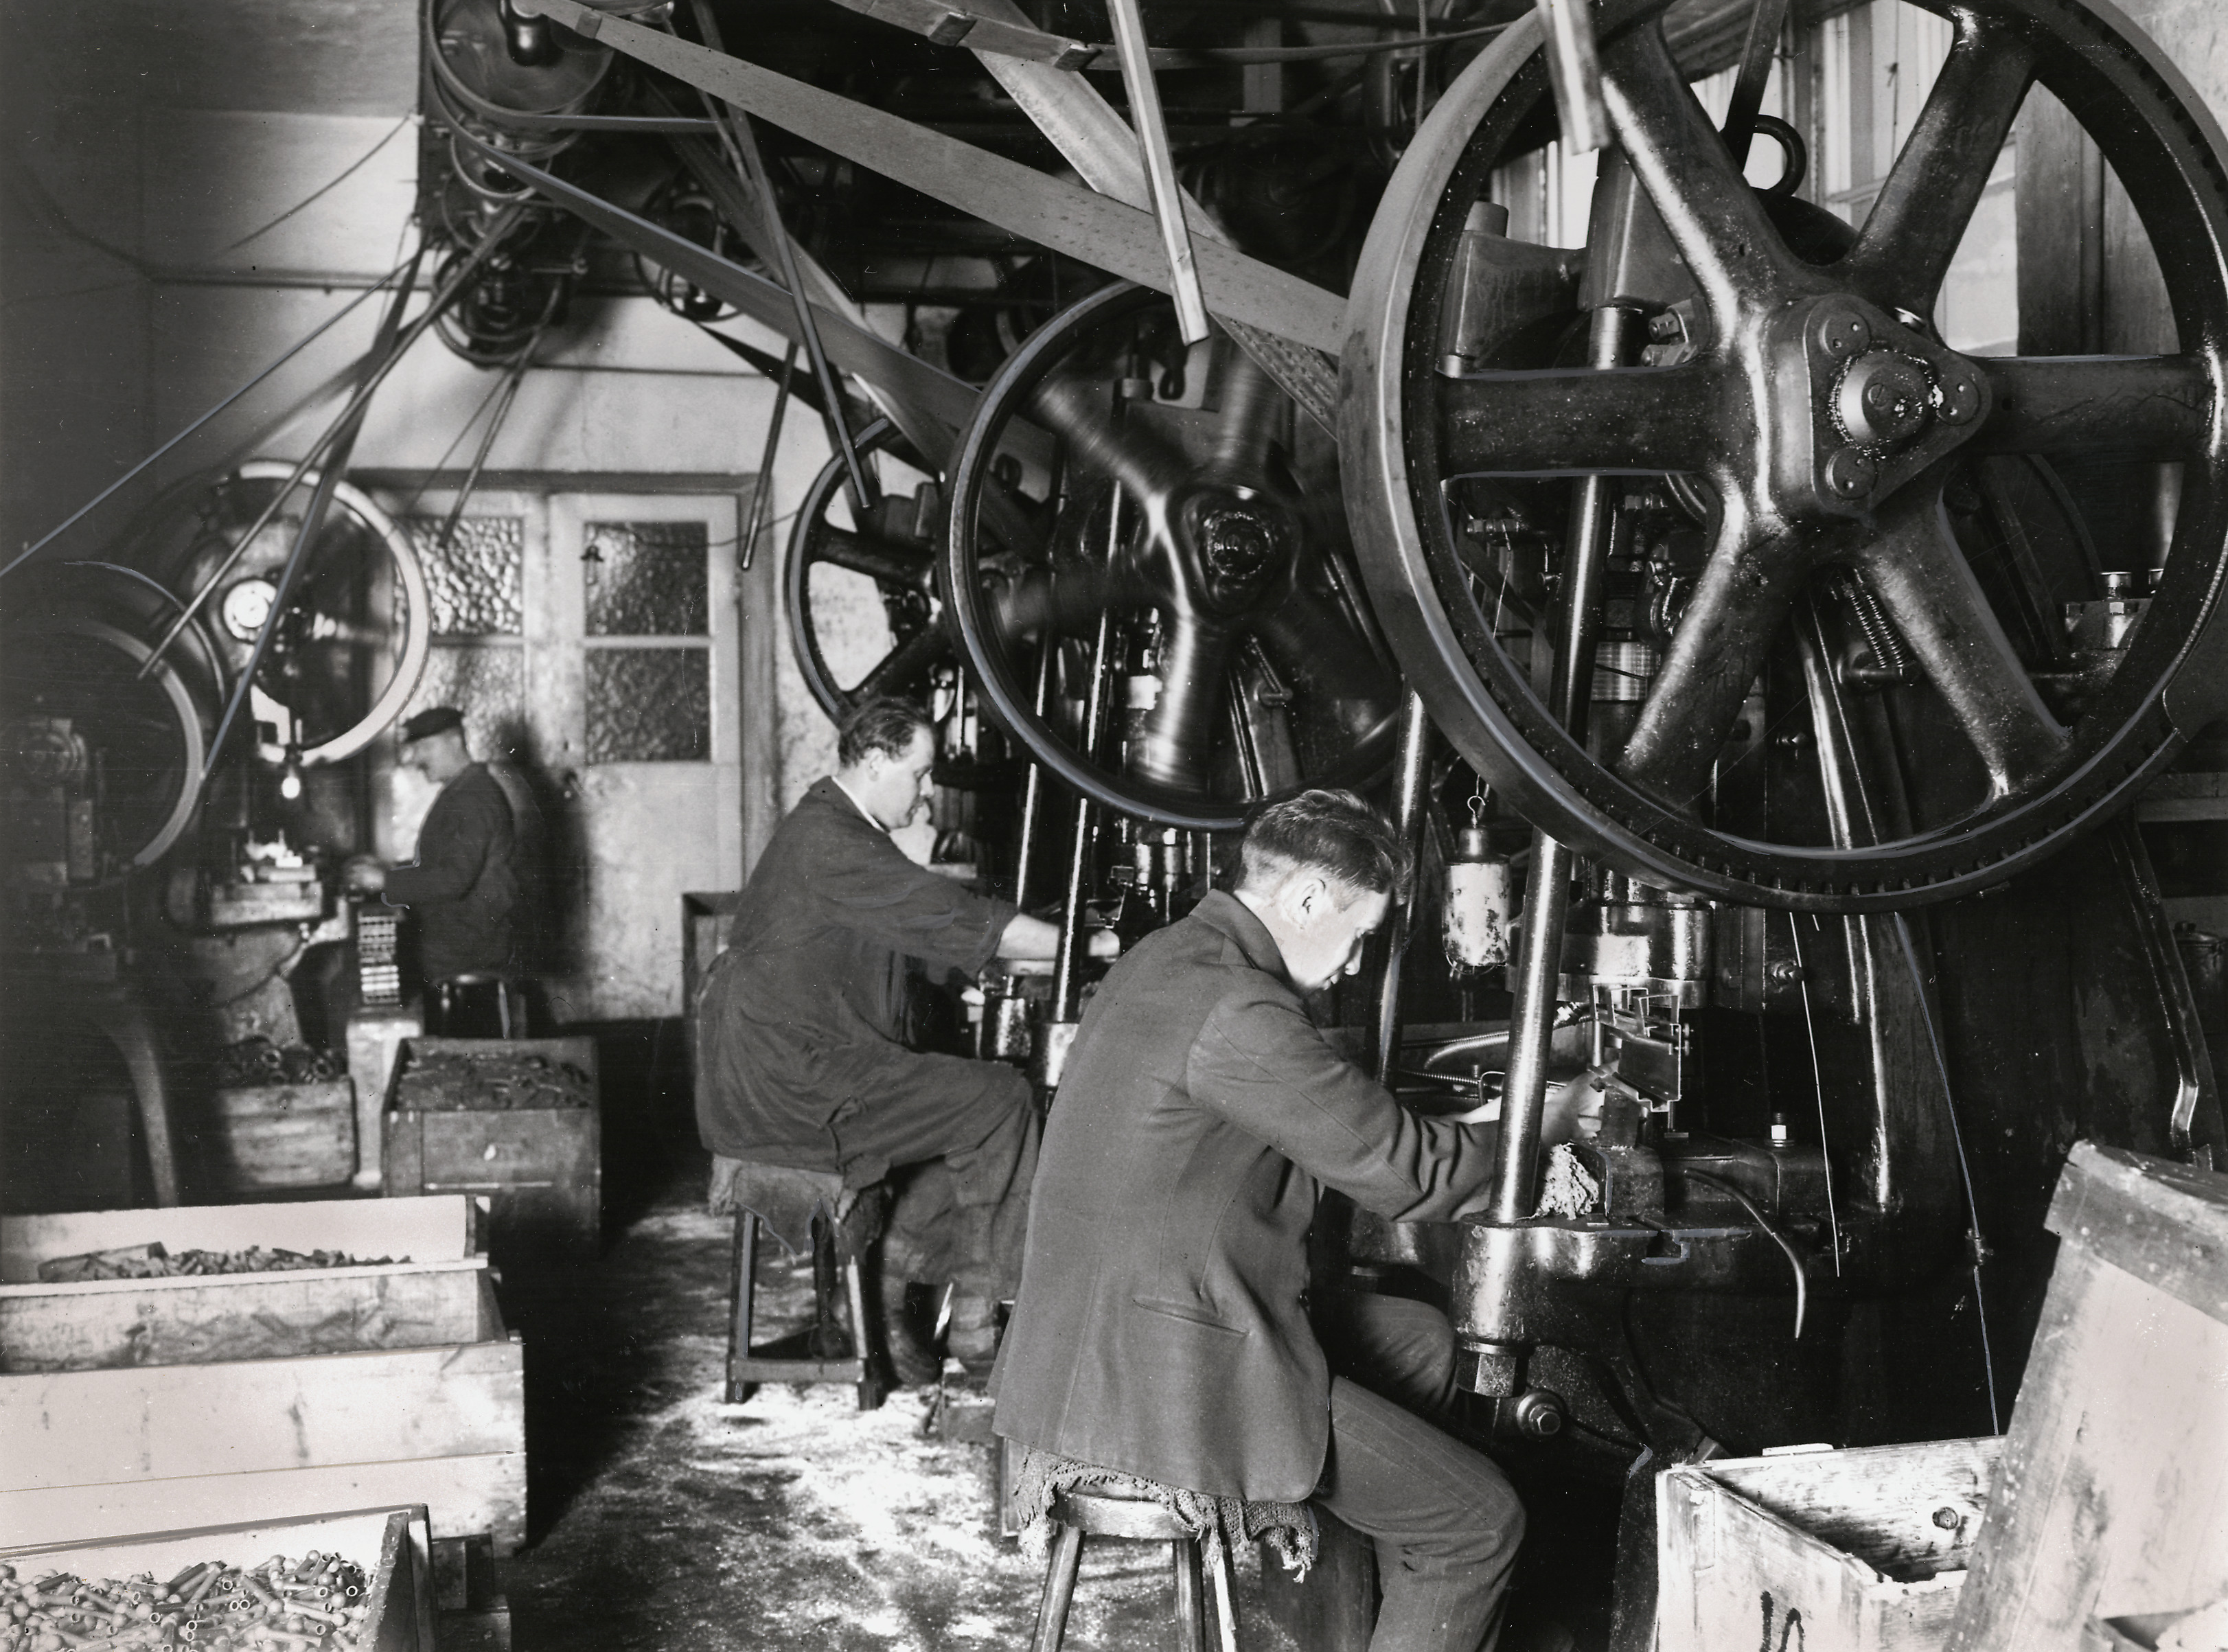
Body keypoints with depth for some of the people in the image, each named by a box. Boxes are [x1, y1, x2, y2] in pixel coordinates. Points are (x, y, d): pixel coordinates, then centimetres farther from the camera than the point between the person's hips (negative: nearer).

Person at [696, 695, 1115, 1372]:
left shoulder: (837, 829, 16)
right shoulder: (827, 843, -18)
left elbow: (918, 930, 24)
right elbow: (953, 919, -20)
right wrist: (1092, 945, -14)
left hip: (774, 1068, 10)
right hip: (784, 1082, -10)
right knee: (1001, 1100, -10)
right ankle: (980, 1315, -4)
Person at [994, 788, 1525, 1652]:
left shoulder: (1164, 959, 11)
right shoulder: (1234, 1005, -21)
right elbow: (1402, 1168, -15)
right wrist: (1497, 1153, 5)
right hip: (1171, 1384, -11)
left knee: (1420, 1344, 24)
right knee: (1483, 1520, -3)